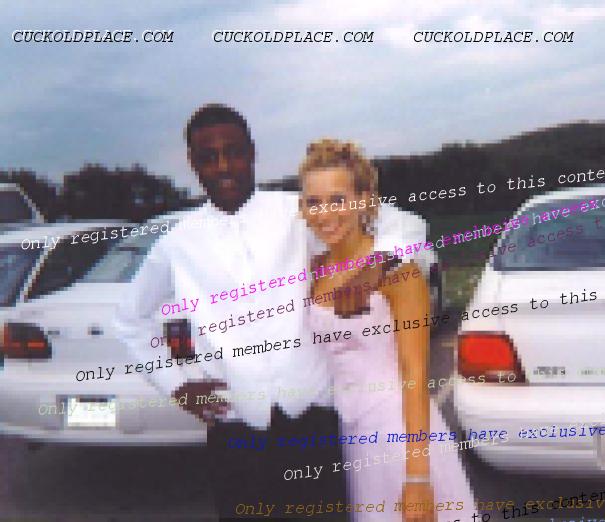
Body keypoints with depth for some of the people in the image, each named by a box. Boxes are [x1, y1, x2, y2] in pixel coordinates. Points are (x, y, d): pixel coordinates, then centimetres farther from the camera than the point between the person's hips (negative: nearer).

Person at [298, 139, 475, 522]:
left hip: (396, 429, -6)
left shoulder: (397, 270, -14)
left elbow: (415, 376, -16)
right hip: (340, 431, 6)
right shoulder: (313, 272, 3)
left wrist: (418, 478, -19)